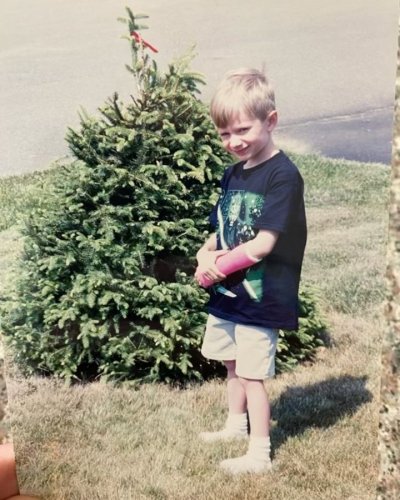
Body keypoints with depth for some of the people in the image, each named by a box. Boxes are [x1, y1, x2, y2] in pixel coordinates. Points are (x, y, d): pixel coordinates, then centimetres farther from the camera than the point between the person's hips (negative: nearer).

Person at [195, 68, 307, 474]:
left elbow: (263, 244, -23)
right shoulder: (233, 174, 7)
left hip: (260, 295, -8)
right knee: (233, 364, 23)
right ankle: (235, 424, 43)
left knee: (252, 374, 0)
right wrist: (206, 254, -7)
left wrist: (218, 267, -15)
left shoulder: (283, 175, -19)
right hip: (227, 292, 8)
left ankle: (259, 454, 13)